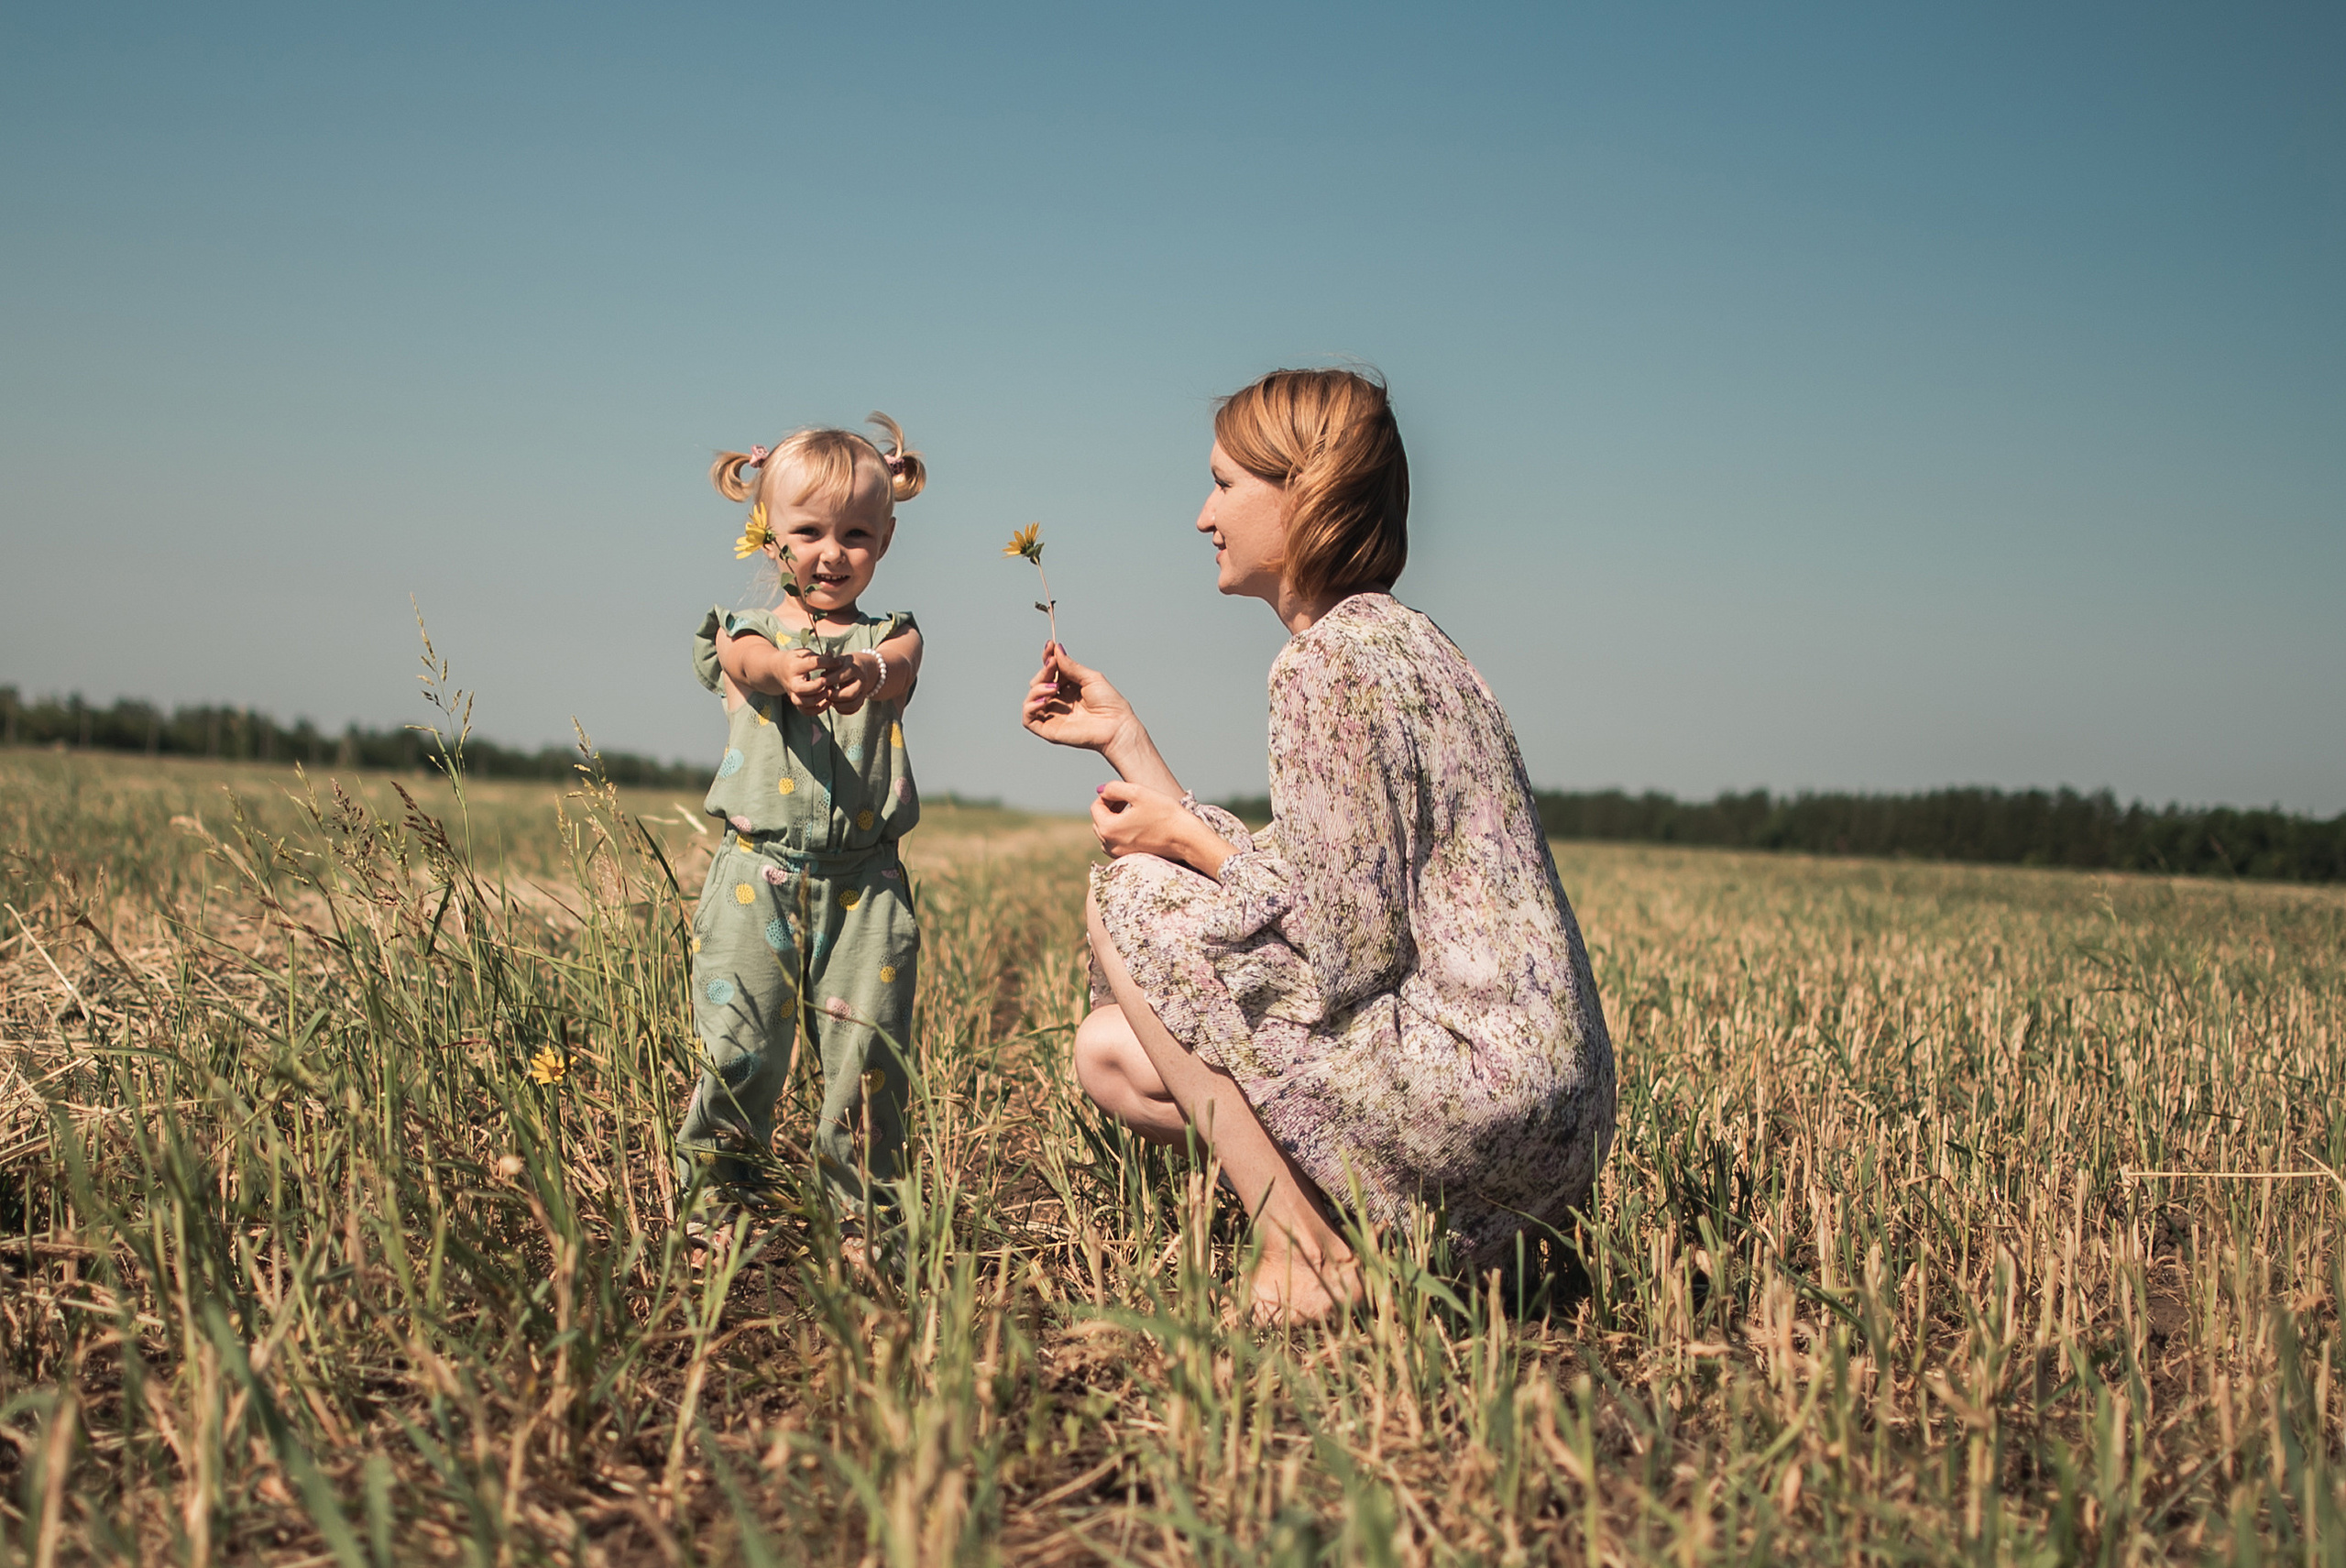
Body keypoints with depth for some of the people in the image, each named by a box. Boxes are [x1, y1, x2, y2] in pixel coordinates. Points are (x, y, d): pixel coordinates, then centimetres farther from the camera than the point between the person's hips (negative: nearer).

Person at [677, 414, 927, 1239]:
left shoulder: (888, 639, 10)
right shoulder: (751, 634, 7)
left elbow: (896, 672, -15)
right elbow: (752, 663, -18)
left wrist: (864, 672, -42)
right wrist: (785, 670, -44)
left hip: (863, 882, 1)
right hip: (758, 872, -1)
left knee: (867, 1047, -1)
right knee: (738, 1044, -5)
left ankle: (861, 1210, 13)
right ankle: (717, 1198, 11)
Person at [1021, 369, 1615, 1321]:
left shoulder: (1333, 658, -15)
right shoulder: (1389, 636, 17)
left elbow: (1347, 951, -19)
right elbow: (1274, 887, 16)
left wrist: (1186, 839, -4)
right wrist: (1123, 739, 18)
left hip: (1485, 1088, -10)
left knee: (1129, 891, -5)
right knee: (1110, 1052, 13)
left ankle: (1305, 1257, -5)